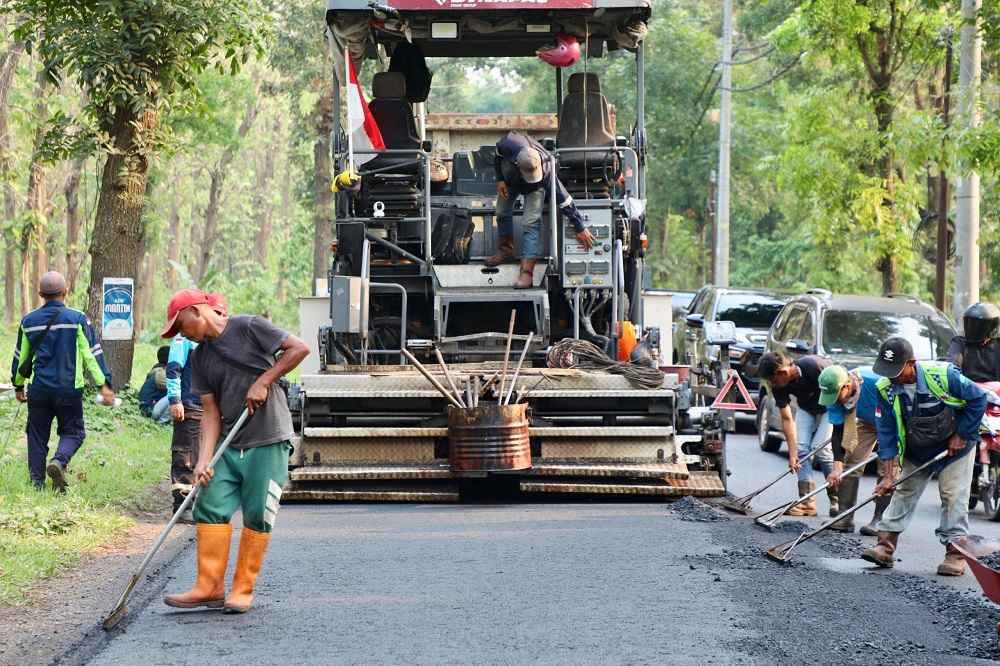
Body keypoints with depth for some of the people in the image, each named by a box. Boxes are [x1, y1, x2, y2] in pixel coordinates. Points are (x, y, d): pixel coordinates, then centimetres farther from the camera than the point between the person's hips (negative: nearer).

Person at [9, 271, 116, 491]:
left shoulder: (29, 321, 5)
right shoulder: (77, 319, -5)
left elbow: (20, 357, 14)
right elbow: (92, 354, -6)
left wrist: (18, 386, 27)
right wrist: (104, 384, -4)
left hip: (39, 390, 2)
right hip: (69, 390, -2)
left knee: (37, 436, 13)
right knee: (73, 431, 11)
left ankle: (37, 484, 10)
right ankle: (59, 461, -18)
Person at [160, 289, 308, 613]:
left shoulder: (249, 328, -6)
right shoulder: (200, 358, 11)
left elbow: (299, 348, -9)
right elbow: (211, 411, 5)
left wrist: (263, 381, -13)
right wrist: (204, 459, -7)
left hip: (268, 442, -6)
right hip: (229, 445, 6)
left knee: (257, 516, -3)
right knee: (211, 509, -3)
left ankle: (243, 590, 5)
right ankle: (209, 586, 2)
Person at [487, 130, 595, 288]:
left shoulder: (546, 172, -44)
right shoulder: (509, 145, -43)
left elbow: (565, 201, -36)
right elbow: (498, 155, -14)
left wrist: (580, 228, -31)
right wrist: (500, 179, -12)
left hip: (535, 188, -3)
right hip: (510, 180, 4)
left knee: (531, 223, -17)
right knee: (502, 212, 12)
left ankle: (527, 271, -19)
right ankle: (505, 251, 37)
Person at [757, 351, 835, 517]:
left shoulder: (814, 366, -36)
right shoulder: (778, 386, -19)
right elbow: (787, 419, -14)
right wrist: (792, 453, -18)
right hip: (807, 408, 5)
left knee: (820, 447, -17)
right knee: (801, 447, -9)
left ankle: (837, 499, -6)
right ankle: (807, 501, -7)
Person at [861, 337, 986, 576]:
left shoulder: (942, 375, -32)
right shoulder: (886, 389, -19)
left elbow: (978, 399, -18)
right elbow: (887, 433, -14)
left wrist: (961, 435, -15)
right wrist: (888, 475, -18)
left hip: (954, 445, -4)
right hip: (916, 451, 4)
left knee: (953, 495, -7)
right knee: (904, 492, 1)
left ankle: (955, 553, -1)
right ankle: (886, 546, 2)